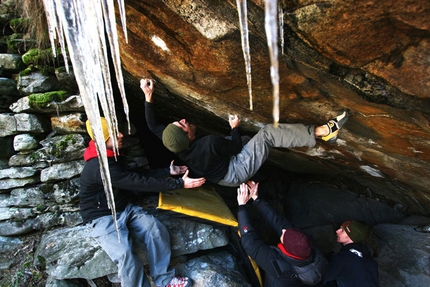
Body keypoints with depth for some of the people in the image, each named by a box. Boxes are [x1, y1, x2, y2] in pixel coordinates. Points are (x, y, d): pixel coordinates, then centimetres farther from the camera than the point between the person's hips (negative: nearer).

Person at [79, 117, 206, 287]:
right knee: (125, 255, -29)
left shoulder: (114, 156, 4)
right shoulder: (100, 166, -26)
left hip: (125, 209, 7)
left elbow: (136, 177, 11)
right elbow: (139, 183, -29)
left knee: (157, 230, -16)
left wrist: (169, 171, 5)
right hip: (102, 218, -7)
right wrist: (179, 184, -26)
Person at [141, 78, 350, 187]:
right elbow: (237, 148, -18)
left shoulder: (177, 146, -14)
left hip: (224, 177, 9)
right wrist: (235, 128, 0)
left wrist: (148, 96, -5)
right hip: (236, 172, -9)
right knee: (268, 133, -17)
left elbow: (153, 125, -1)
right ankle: (324, 131, -9)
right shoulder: (209, 143, -35)